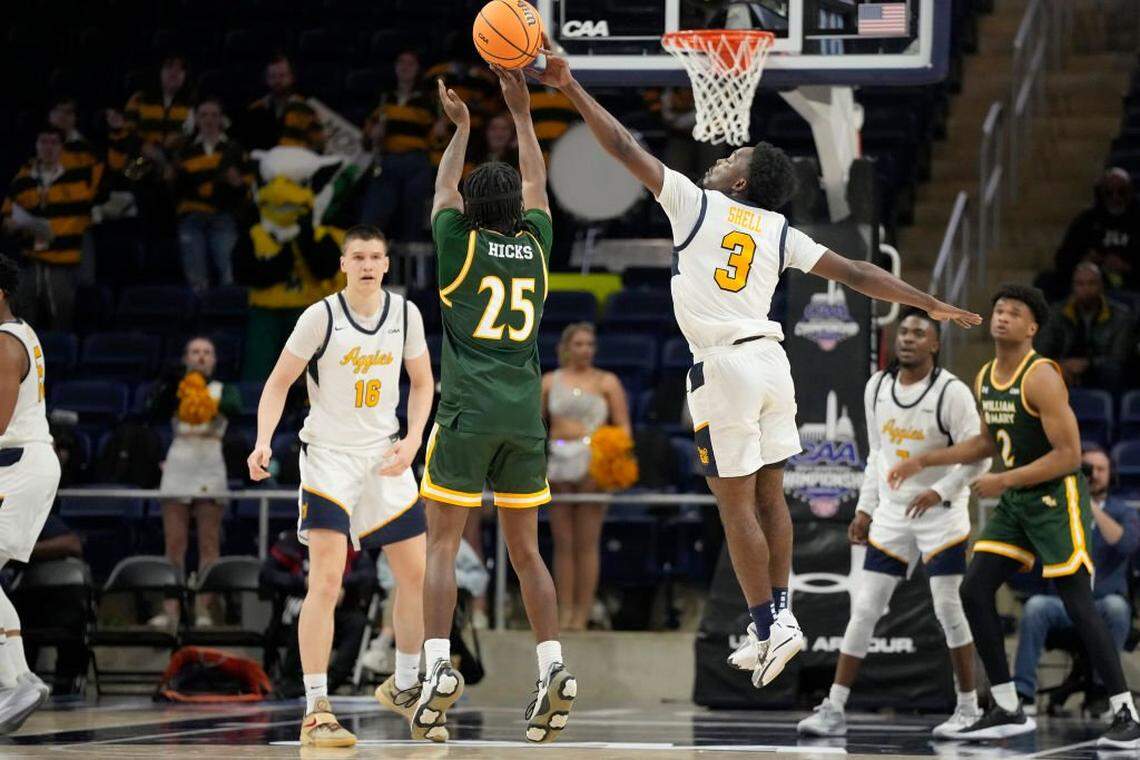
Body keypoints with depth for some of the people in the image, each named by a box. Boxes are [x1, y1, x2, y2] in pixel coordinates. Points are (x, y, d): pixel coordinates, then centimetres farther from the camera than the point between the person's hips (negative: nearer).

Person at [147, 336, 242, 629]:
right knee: (174, 544, -2)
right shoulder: (174, 389, 8)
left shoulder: (224, 390, 7)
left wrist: (216, 404, -37)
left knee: (209, 544, -2)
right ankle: (170, 610, -4)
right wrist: (171, 386, -30)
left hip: (210, 469, 0)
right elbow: (157, 413, -12)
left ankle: (203, 609, -1)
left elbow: (235, 409, -15)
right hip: (178, 467, 0)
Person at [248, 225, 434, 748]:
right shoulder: (321, 317, -12)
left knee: (417, 575, 9)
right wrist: (263, 442, -20)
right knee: (326, 579, -16)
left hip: (385, 458, 5)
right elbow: (280, 381, -6)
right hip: (329, 457, -5)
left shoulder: (405, 314, 0)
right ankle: (316, 712, -15)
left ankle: (403, 686, 31)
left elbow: (422, 382, 11)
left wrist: (413, 439, -4)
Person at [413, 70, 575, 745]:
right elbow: (538, 185, 26)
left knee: (443, 545, -4)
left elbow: (443, 189, 18)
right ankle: (554, 670, -1)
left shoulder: (460, 244, 0)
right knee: (526, 550, 9)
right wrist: (521, 114, 34)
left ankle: (439, 669, -19)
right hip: (525, 414, 4)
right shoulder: (536, 246, 8)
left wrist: (462, 127, 33)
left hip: (468, 412, -4)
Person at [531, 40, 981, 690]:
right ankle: (778, 616, 17)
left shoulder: (695, 202, 2)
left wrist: (571, 87, 6)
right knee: (770, 494, 14)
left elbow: (624, 147, 1)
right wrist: (931, 305, 16)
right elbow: (855, 274, 10)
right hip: (771, 360, 5)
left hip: (723, 364, -5)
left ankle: (769, 627, -1)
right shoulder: (782, 233, 12)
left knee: (736, 502, 0)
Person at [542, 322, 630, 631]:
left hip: (593, 463, -2)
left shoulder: (607, 382, 10)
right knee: (562, 541, 1)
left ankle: (582, 613, -5)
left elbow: (623, 426, 5)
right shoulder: (550, 381, 15)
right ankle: (564, 612, 2)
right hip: (558, 463, 2)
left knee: (587, 542, -6)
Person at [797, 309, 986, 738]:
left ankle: (968, 707, 13)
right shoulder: (877, 388, 5)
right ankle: (834, 710, -1)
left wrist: (941, 491, -24)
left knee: (948, 610, -2)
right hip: (891, 514, 5)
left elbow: (979, 456, -13)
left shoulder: (951, 392, -13)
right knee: (864, 609, 0)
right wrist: (865, 509, 11)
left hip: (941, 516, -5)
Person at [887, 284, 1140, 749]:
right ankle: (1007, 711, 8)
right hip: (1015, 501, 8)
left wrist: (1005, 481, -24)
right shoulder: (985, 379, 8)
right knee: (974, 591, 1)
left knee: (1077, 603, -11)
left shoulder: (1041, 378, -18)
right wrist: (923, 461, 19)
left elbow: (1068, 455, -21)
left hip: (1056, 498, -8)